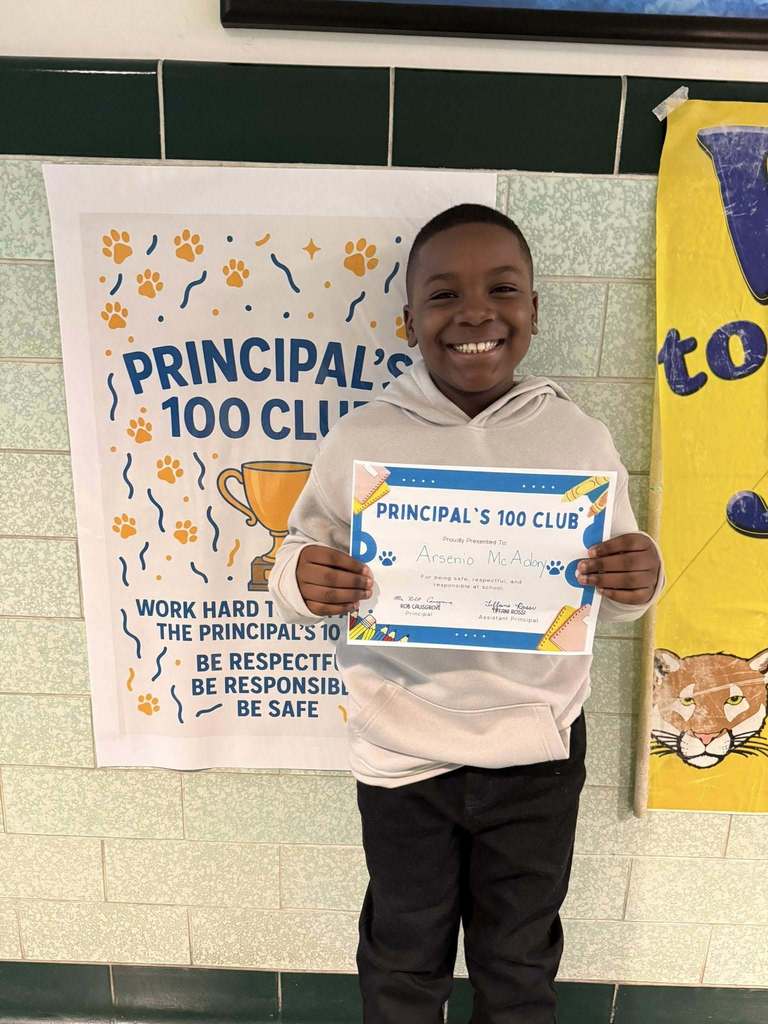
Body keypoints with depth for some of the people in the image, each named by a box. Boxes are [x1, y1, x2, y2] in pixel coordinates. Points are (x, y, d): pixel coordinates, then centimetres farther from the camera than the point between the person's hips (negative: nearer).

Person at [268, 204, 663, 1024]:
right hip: (402, 755, 0)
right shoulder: (360, 441, -11)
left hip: (537, 754, 1)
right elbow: (301, 555, -3)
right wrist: (299, 579, -26)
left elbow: (613, 604, 2)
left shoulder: (582, 440, -7)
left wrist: (638, 582, -20)